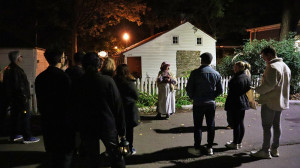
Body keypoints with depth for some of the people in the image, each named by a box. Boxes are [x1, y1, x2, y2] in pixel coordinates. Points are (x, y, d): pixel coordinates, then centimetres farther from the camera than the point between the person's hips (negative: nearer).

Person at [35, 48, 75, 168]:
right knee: (65, 152, 7)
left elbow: (39, 101, 10)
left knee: (51, 151, 20)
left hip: (46, 121, 7)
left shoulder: (40, 78, 2)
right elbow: (69, 99, -16)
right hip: (63, 121, -6)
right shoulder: (63, 76, -18)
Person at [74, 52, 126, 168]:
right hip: (107, 127, -2)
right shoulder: (107, 81, -11)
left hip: (86, 129, 2)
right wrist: (122, 131, -2)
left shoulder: (79, 83, -6)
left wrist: (79, 128, 14)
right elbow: (118, 107, -9)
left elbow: (76, 109, 2)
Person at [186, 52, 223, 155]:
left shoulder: (195, 73, -10)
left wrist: (192, 97, 9)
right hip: (211, 103, 3)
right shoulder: (216, 74, 2)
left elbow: (189, 89, -8)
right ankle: (210, 148, 16)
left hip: (198, 103, -3)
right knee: (211, 126, 10)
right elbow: (220, 90, 6)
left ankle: (197, 148, 11)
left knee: (198, 126, 5)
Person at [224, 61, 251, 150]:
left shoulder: (236, 78, -18)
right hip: (244, 103, 9)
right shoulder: (247, 78, 9)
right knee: (241, 123, 14)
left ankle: (235, 144, 8)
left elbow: (232, 92, -19)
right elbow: (248, 90, 15)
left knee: (236, 123, -1)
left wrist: (228, 105, -15)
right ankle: (239, 142, 24)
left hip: (235, 104, -9)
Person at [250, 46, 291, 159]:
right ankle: (275, 149, 23)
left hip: (270, 102, -9)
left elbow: (270, 84, -24)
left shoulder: (272, 67, -17)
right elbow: (286, 84, 19)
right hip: (281, 101, 9)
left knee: (266, 126, -3)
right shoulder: (285, 66, 14)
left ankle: (265, 151, 3)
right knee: (276, 125, 14)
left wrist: (258, 90, -11)